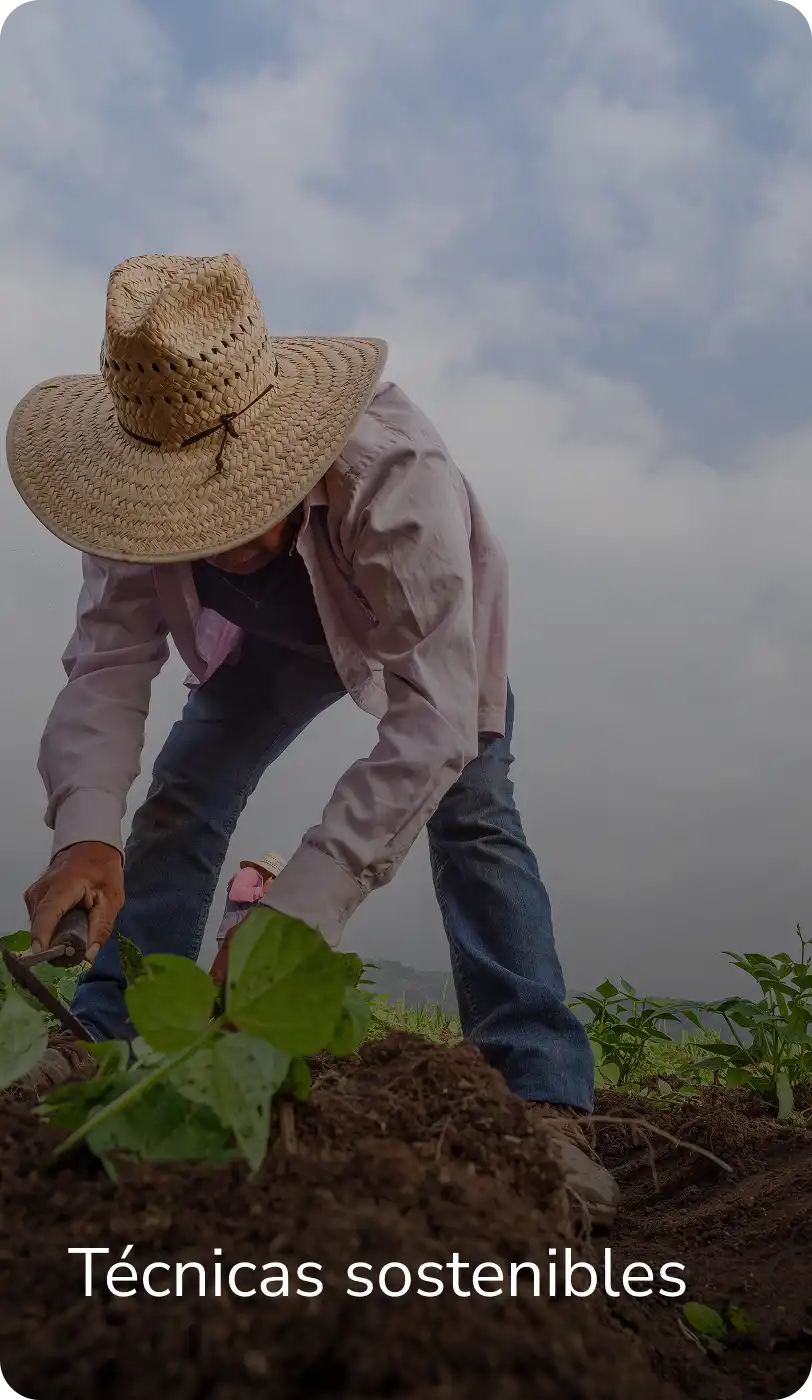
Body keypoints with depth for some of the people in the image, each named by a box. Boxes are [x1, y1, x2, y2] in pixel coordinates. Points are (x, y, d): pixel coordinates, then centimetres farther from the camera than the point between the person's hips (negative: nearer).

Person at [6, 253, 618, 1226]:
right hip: (278, 636, 4)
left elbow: (431, 721, -49)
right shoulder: (153, 483, -31)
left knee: (470, 813, -20)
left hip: (428, 626, -3)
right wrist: (86, 830, -51)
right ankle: (100, 1046, 3)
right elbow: (107, 668, -32)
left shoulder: (398, 473, -46)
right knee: (181, 796, -6)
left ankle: (544, 1102, -17)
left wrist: (301, 906, -56)